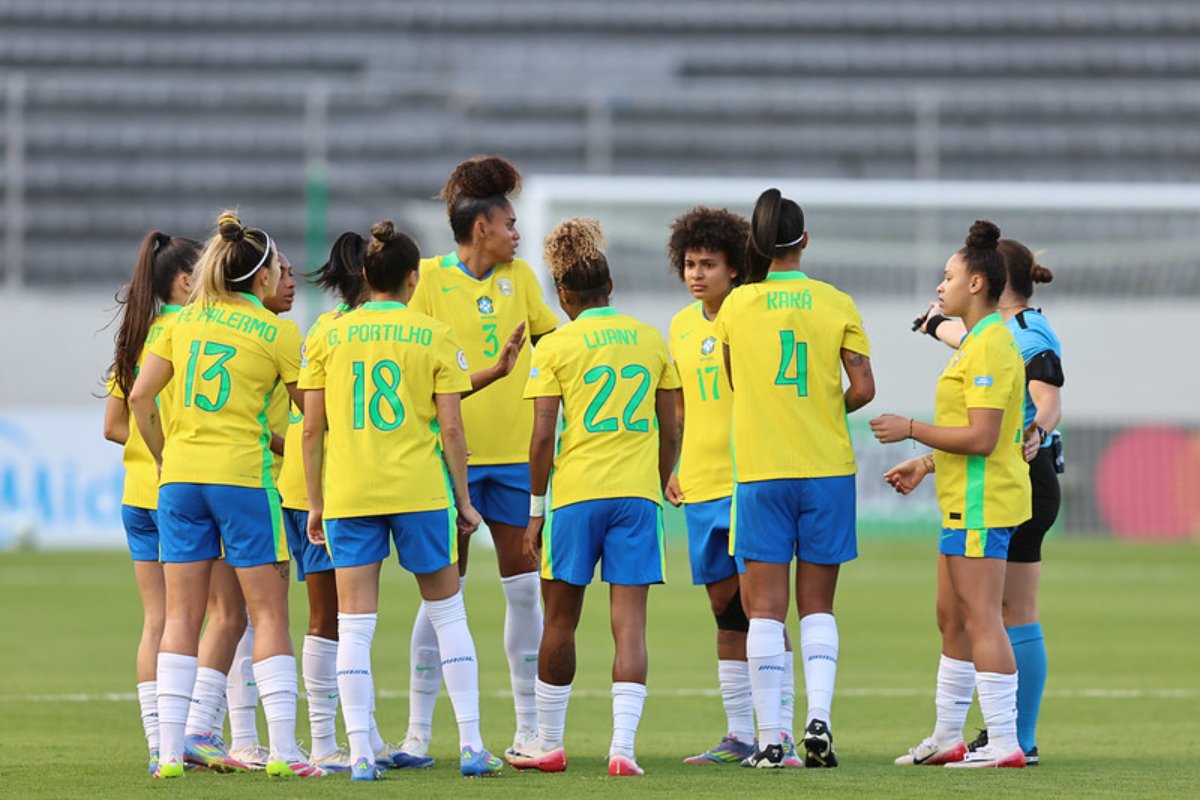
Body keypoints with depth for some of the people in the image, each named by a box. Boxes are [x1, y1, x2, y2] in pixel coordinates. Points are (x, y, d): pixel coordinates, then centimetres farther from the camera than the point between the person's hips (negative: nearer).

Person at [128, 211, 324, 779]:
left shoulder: (186, 320, 8)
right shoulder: (275, 333, -2)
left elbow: (140, 397, 4)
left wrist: (164, 457, 14)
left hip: (180, 476, 4)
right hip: (243, 476, -4)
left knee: (181, 617, 5)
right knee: (269, 613, 1)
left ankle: (170, 750, 1)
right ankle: (283, 750, -5)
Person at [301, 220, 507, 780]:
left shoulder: (328, 336, 4)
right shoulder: (434, 336, 0)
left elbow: (312, 429, 3)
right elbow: (451, 429, -2)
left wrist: (315, 501, 11)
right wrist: (463, 501, 7)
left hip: (348, 496, 1)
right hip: (420, 491, -1)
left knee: (354, 625, 2)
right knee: (448, 614, 12)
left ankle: (360, 754, -4)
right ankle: (471, 745, 11)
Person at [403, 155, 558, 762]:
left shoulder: (519, 276, 10)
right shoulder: (429, 277, -3)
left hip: (515, 451, 4)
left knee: (523, 586, 5)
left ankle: (529, 724, 13)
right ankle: (418, 728, 3)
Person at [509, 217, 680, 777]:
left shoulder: (556, 346, -2)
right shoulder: (649, 340, 8)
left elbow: (543, 438, -6)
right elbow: (670, 433, 10)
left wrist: (535, 511, 2)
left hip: (576, 496, -2)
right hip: (638, 493, 2)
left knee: (561, 620, 11)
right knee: (629, 622, -2)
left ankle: (549, 745, 21)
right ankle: (622, 746, -14)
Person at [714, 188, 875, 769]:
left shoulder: (735, 306, 1)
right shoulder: (836, 304, 0)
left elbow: (733, 383, 11)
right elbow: (863, 389, -3)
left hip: (759, 471, -1)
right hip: (826, 469, 1)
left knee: (765, 606, 1)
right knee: (817, 605, 10)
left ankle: (770, 737, -4)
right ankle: (818, 718, -8)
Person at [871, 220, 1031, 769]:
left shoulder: (991, 348, -17)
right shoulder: (977, 343, 17)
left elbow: (982, 438, -22)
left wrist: (911, 430, -15)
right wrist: (924, 465, 22)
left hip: (982, 506, -11)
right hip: (965, 502, 11)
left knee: (980, 620, -11)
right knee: (952, 620, 15)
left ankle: (1005, 742, -11)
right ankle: (947, 737, 22)